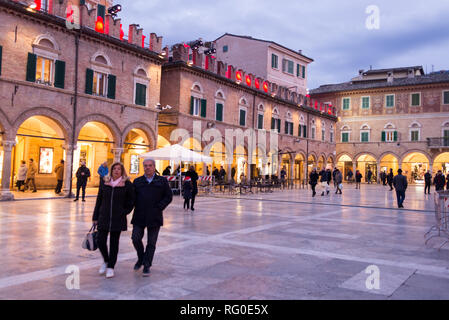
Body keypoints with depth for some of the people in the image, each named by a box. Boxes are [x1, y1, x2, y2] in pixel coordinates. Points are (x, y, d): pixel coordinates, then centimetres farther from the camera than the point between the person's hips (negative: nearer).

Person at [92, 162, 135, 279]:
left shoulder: (127, 184, -2)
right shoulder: (104, 183, 5)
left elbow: (131, 201, 6)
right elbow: (99, 200, 9)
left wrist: (124, 212, -2)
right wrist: (95, 217, 8)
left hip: (118, 218, -2)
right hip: (103, 217, 2)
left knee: (114, 243, 6)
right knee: (100, 241, -1)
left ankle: (111, 267, 19)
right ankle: (106, 261, 26)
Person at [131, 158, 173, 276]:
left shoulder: (162, 181, 3)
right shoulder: (137, 181, 10)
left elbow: (169, 196, 3)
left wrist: (159, 207, -7)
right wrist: (136, 208, -4)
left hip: (154, 217, -2)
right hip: (139, 217, 2)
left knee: (151, 243, 3)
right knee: (135, 238, -2)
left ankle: (146, 266, 15)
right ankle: (141, 258, 25)